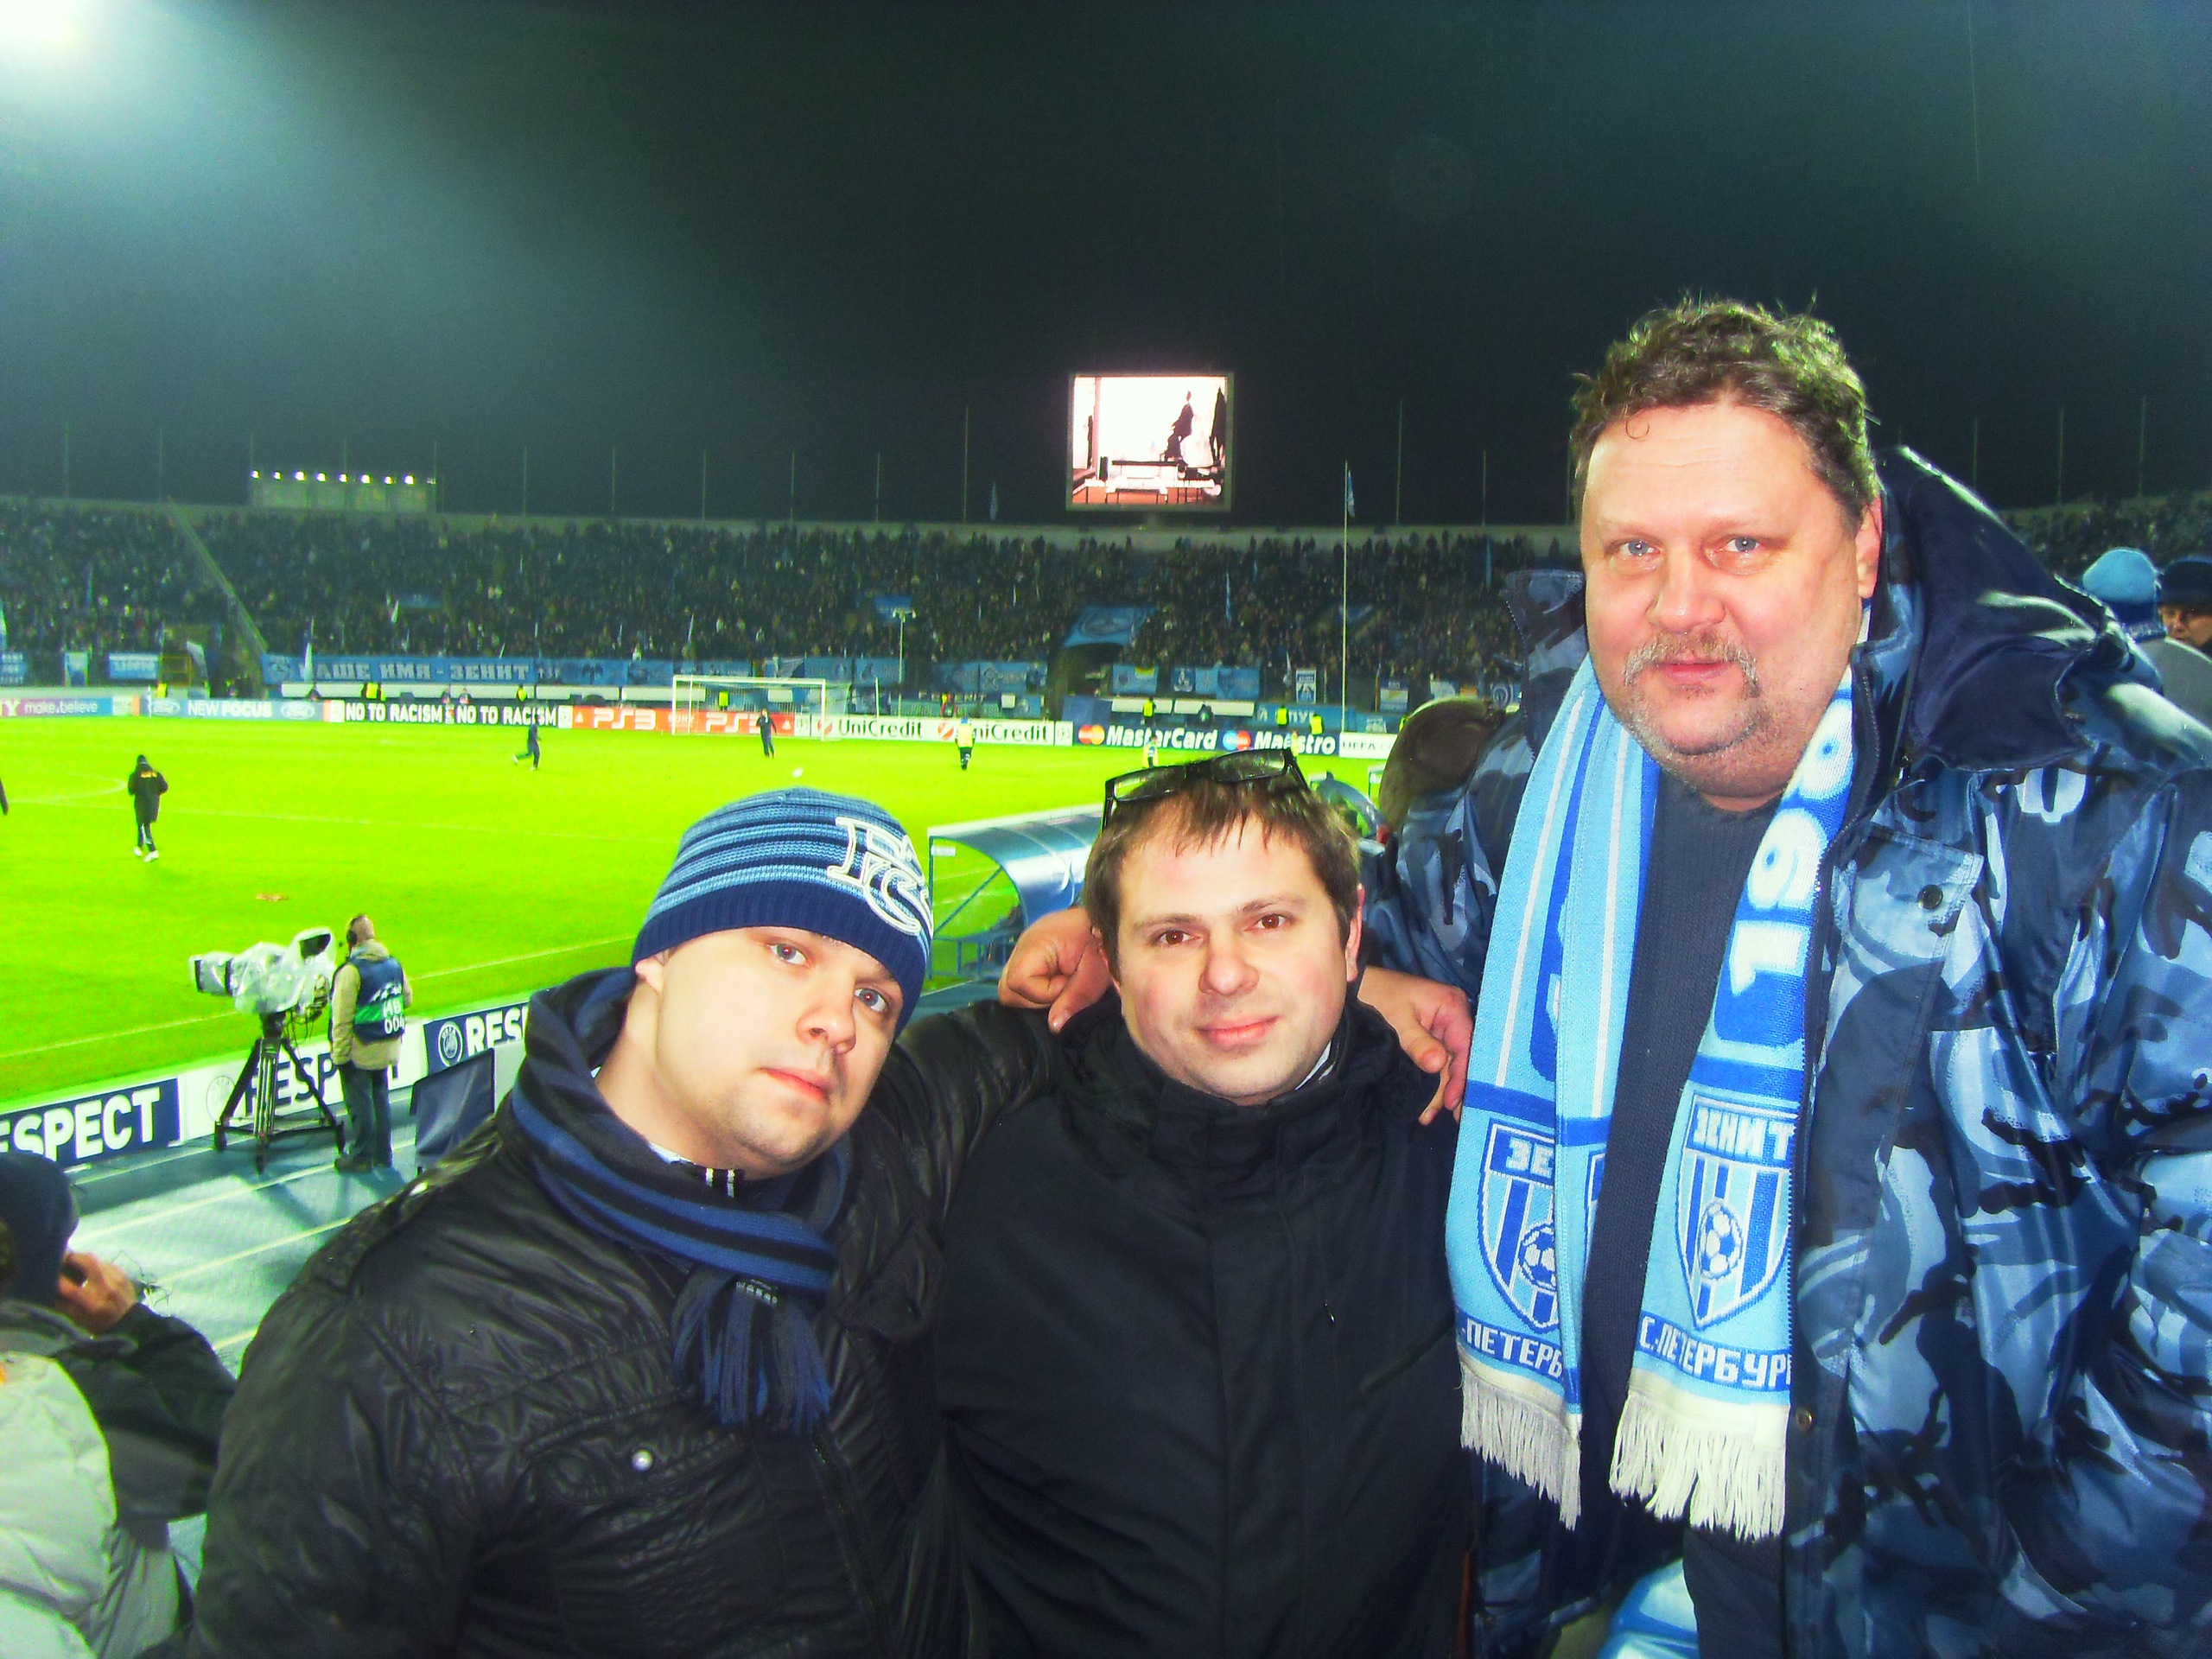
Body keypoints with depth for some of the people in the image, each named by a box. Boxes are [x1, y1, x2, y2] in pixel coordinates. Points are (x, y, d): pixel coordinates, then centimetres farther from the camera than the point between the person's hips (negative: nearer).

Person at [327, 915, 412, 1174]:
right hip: (388, 1050, 7)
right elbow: (407, 997, 15)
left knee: (360, 1105, 4)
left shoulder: (351, 971, -20)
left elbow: (342, 1019, -18)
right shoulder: (394, 963, 2)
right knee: (381, 1099, 17)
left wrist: (339, 1054, -12)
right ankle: (382, 1154, 24)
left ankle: (359, 1157, 14)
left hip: (360, 1052, -7)